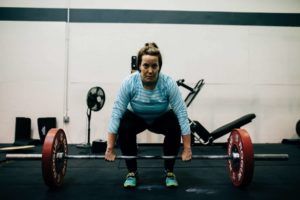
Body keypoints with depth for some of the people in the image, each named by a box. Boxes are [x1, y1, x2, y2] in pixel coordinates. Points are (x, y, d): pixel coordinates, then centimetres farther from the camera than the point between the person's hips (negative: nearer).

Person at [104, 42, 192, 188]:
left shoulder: (169, 83, -31)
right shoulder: (129, 82, -31)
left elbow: (182, 114, -30)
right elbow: (116, 113, -30)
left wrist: (187, 148, -32)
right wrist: (110, 148, -32)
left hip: (162, 118, 0)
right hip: (136, 118, 0)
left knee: (175, 127, -30)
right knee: (123, 128, -30)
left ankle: (169, 171, -8)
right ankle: (132, 172, -9)